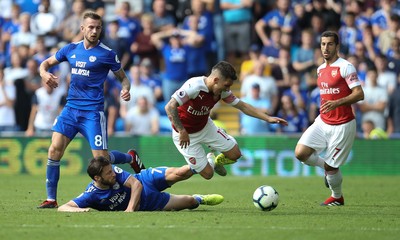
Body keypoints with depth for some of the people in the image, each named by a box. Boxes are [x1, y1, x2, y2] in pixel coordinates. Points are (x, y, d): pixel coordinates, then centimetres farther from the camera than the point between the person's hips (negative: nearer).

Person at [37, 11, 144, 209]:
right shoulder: (71, 49, 8)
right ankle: (51, 199, -3)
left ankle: (131, 158, 28)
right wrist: (44, 73, -5)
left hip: (93, 111, -4)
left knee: (101, 158, -5)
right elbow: (47, 62, 19)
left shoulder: (107, 54, -4)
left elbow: (123, 77, 6)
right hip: (71, 108, 4)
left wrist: (125, 89, -17)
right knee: (55, 149, -12)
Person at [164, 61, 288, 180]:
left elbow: (242, 106, 1)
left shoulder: (222, 91, -11)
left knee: (235, 154, 7)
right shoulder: (193, 86, -33)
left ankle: (216, 162, 38)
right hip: (185, 134, -7)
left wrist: (268, 118, -3)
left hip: (206, 127, 7)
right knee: (207, 174, -6)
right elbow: (170, 107, -35)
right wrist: (182, 131, -34)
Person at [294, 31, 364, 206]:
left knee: (330, 166, -2)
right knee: (300, 153, -10)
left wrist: (337, 103, -31)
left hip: (342, 125, -7)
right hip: (323, 122, 7)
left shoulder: (345, 67, -12)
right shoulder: (320, 69, 11)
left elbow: (359, 94, -19)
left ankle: (337, 198, 25)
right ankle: (328, 169, 17)